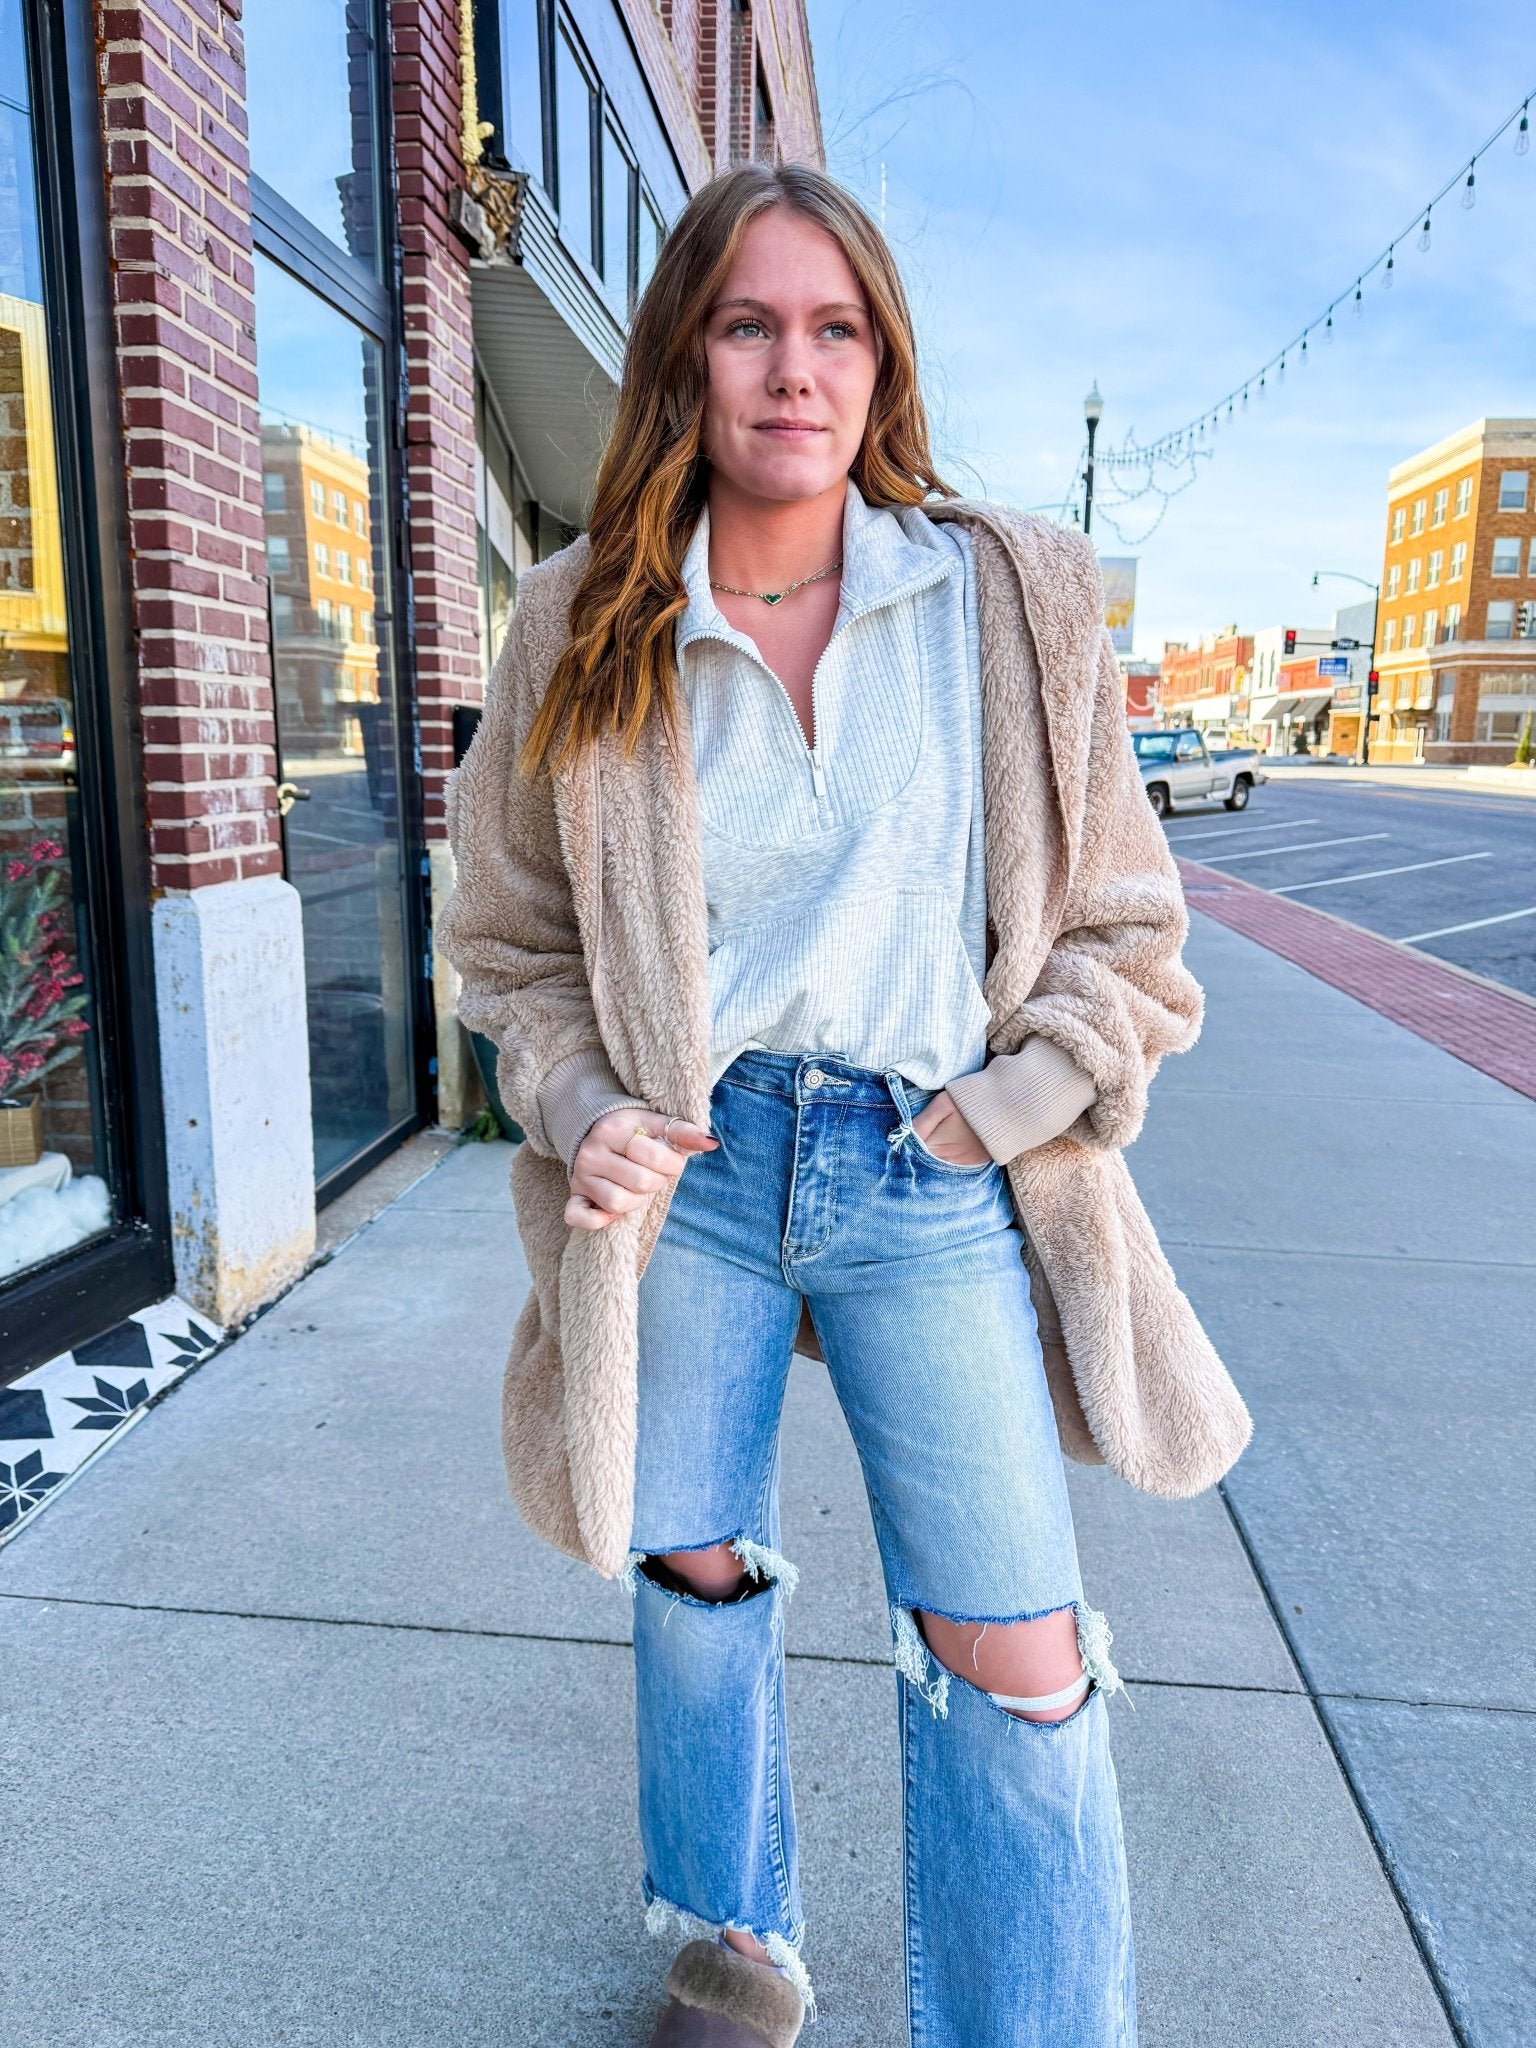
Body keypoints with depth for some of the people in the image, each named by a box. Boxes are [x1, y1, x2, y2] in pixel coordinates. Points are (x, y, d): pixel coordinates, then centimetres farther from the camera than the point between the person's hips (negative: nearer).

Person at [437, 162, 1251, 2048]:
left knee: (1017, 1666, -1)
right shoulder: (585, 630, 1)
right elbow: (511, 937, 10)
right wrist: (581, 1113, -6)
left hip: (935, 1185, -1)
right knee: (695, 1579, 17)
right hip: (689, 1172, 2)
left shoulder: (1011, 596, 0)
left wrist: (987, 1119, -7)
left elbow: (1122, 930, 3)